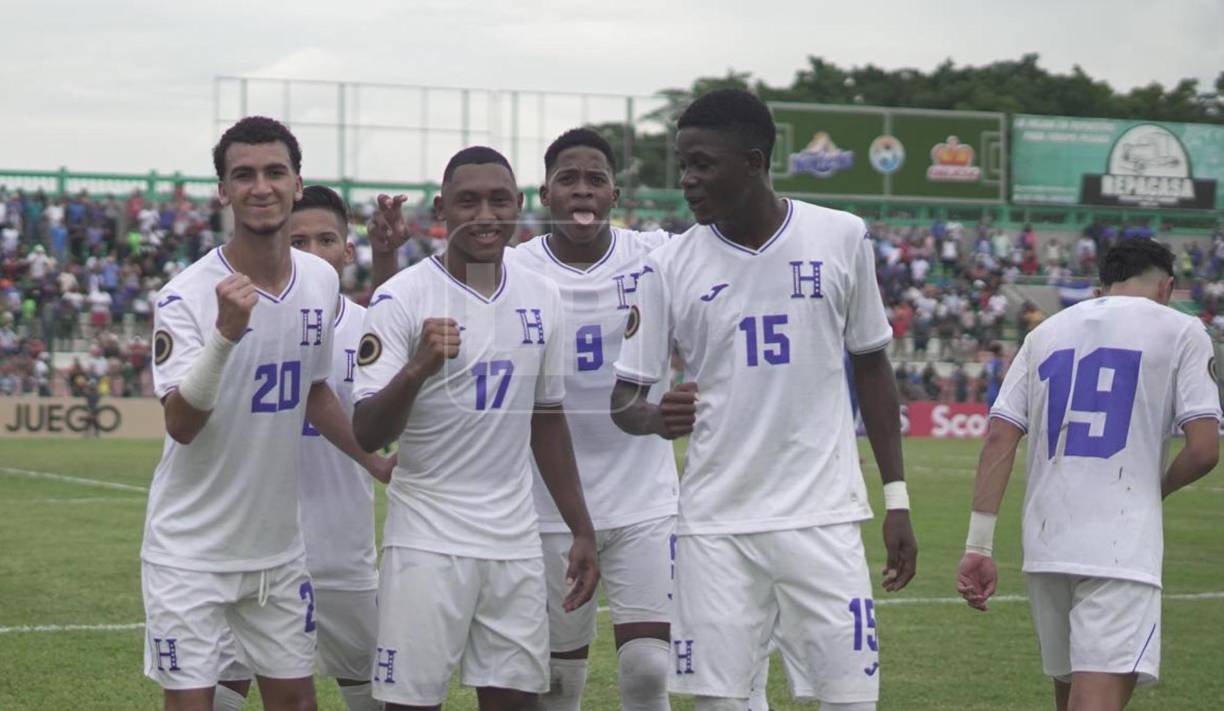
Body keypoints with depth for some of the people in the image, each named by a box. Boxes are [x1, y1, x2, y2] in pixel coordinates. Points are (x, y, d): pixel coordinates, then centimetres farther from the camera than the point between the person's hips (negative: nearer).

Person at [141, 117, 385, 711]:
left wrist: (377, 461, 17)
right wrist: (226, 332, -37)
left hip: (278, 546, 6)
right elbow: (181, 425, -26)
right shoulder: (186, 295, -16)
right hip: (192, 551, -5)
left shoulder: (322, 283, 2)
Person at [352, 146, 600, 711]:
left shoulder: (542, 299, 8)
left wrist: (582, 530, 15)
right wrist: (417, 369, -31)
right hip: (427, 541, -5)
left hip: (516, 542, 5)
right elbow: (367, 435, -13)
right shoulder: (403, 298, -8)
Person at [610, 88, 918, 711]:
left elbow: (871, 365, 10)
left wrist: (896, 498, 7)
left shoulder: (841, 238, 1)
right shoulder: (669, 267, 0)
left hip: (823, 517, 0)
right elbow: (624, 398, 2)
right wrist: (656, 418, -22)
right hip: (716, 524, 1)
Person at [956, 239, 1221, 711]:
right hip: (1121, 548, -5)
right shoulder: (1180, 332, 3)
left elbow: (999, 440, 6)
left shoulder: (1046, 332, 15)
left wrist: (979, 545, 4)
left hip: (1044, 547, 5)